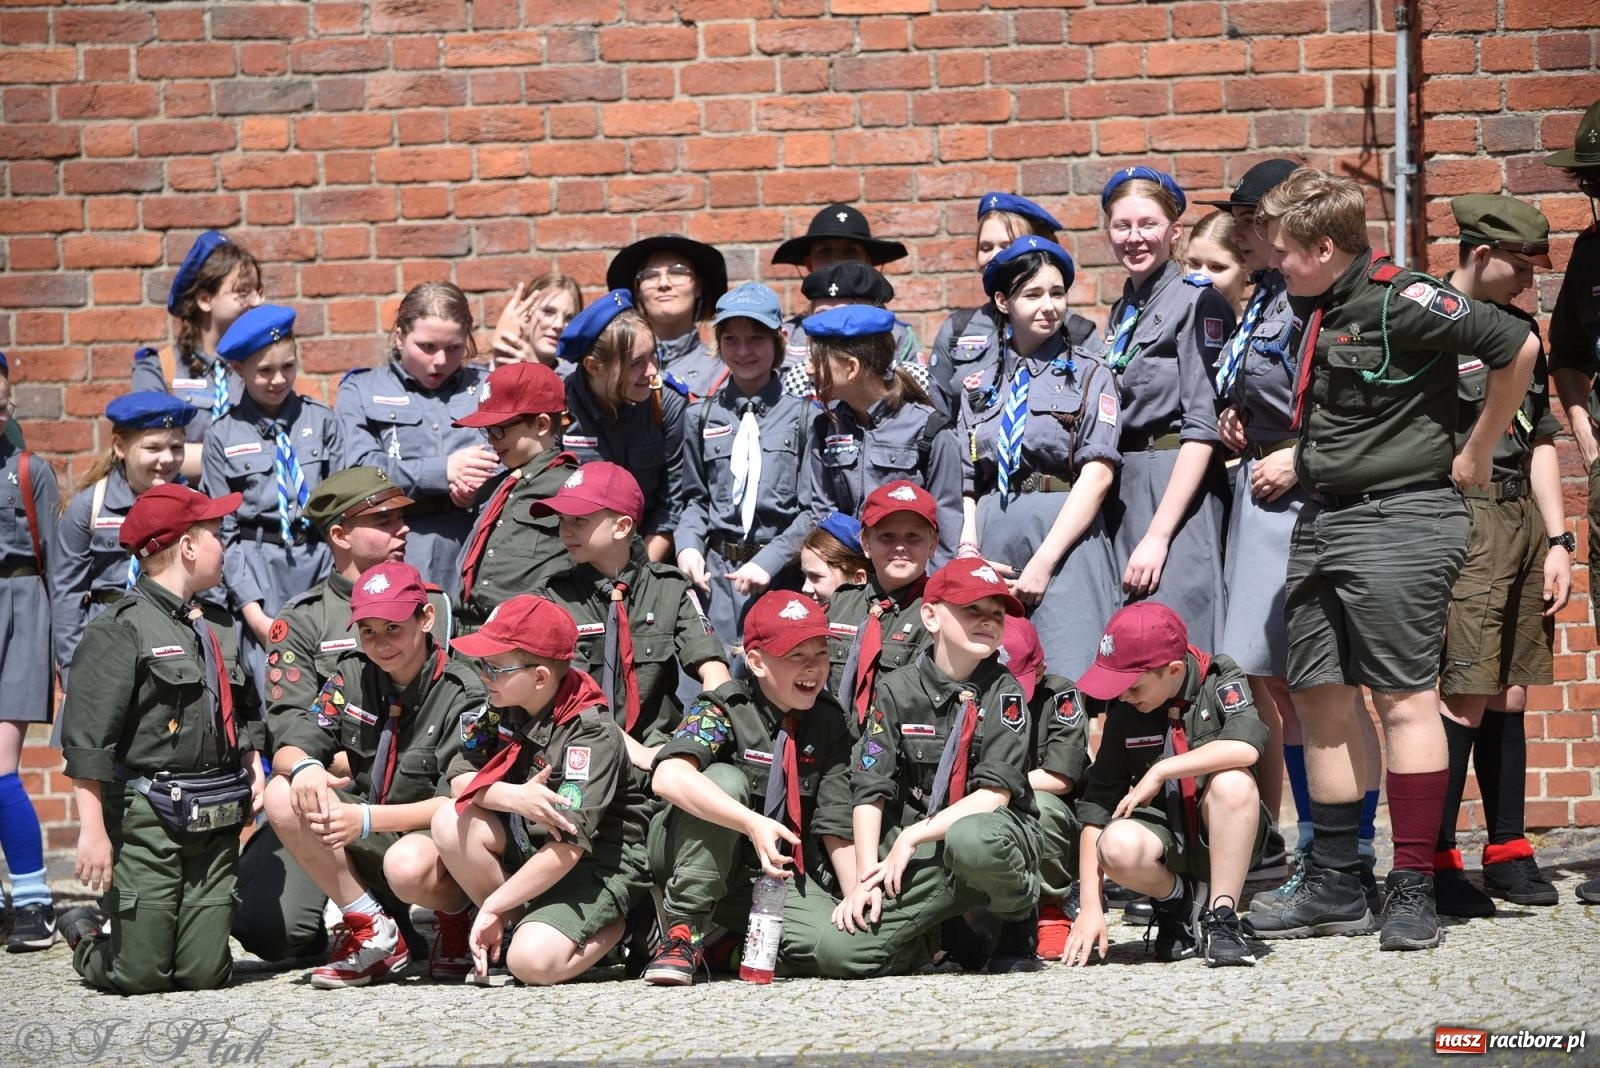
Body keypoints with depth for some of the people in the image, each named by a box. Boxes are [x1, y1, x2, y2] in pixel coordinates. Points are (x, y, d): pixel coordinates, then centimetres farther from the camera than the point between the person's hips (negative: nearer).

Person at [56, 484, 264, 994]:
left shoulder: (218, 629, 17)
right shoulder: (121, 629, -8)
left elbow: (245, 714, 31)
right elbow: (86, 741, -12)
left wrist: (254, 768, 14)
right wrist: (93, 830, -15)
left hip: (216, 822, 6)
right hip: (148, 820, -6)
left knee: (206, 972, 0)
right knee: (140, 974, -3)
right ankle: (85, 935, 27)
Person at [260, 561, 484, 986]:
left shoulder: (463, 693, -14)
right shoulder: (353, 676, 2)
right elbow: (289, 747, -2)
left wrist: (368, 818, -31)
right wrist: (304, 766, -28)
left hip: (436, 839, -5)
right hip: (369, 844, 5)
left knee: (408, 865, -40)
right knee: (283, 795, -18)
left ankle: (457, 919, 1)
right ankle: (373, 933, -7)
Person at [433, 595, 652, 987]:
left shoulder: (592, 733, -24)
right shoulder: (504, 709, -2)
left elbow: (569, 846, -27)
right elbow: (460, 778, -5)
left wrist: (493, 906, -21)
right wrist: (513, 797, -27)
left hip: (598, 863, -7)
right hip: (528, 846, 7)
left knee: (533, 961, -29)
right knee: (450, 821, -19)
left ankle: (610, 926, 3)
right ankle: (513, 927, -4)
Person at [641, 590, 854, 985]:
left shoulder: (828, 722, 0)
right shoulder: (725, 709, -14)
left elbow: (836, 823, 0)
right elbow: (669, 777, -34)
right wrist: (752, 823, -44)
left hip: (783, 874, 4)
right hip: (696, 860, -4)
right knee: (724, 779, -33)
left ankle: (732, 943, 6)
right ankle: (683, 933, -24)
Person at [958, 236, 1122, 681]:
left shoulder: (1089, 376, 6)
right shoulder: (980, 384, 17)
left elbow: (1097, 474, -5)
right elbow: (965, 481, 13)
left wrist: (1042, 562, -13)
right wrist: (969, 553, -6)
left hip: (1066, 540, -3)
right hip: (992, 543, 4)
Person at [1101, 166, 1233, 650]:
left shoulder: (1197, 302, -7)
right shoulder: (1123, 312, 17)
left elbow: (1202, 428, -14)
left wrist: (1158, 535, -19)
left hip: (1177, 487, -8)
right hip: (1123, 490, 8)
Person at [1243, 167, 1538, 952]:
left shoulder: (1398, 302, -14)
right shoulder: (1318, 312, 12)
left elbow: (1517, 348, -17)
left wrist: (1475, 454, -9)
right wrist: (1295, 461, 15)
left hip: (1398, 521, -9)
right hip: (1321, 520, 9)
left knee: (1404, 698, -6)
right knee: (1320, 700, 8)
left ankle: (1413, 892, -3)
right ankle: (1335, 887, 15)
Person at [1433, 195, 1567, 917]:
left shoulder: (1519, 327, 19)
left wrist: (1557, 539, 14)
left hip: (1523, 519, 8)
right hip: (1464, 516, -8)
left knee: (1509, 694, 10)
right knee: (1465, 695, -12)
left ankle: (1507, 851, 16)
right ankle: (1435, 863, -8)